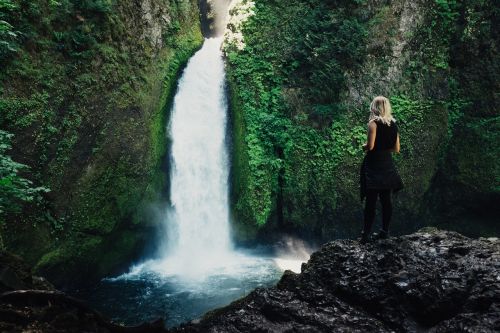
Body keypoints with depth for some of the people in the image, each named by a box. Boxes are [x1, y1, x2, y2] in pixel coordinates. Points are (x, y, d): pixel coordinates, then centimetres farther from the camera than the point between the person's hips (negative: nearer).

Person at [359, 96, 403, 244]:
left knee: (371, 200, -5)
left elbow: (370, 146, -18)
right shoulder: (393, 124, 8)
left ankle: (366, 234, -4)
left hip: (374, 164, -6)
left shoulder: (374, 122, -10)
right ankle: (385, 230, 17)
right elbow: (396, 149, 9)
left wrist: (364, 146, 3)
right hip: (387, 164, 6)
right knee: (386, 199, 10)